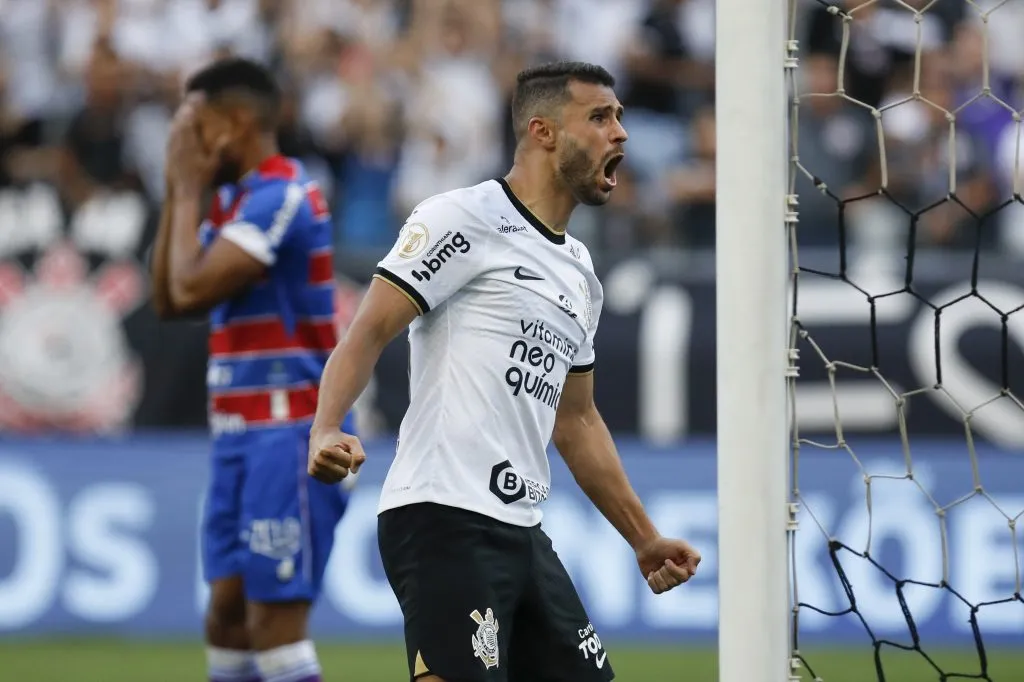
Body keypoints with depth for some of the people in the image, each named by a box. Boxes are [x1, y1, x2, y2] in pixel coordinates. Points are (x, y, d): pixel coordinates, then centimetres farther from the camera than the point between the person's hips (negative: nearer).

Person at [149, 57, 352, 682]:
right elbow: (168, 300, 14)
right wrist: (179, 196, 8)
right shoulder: (239, 198, 15)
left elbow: (191, 289, -21)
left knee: (274, 620, -11)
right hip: (245, 435, 10)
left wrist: (189, 191, -8)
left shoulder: (279, 196, -15)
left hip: (289, 436, -10)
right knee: (227, 615, 7)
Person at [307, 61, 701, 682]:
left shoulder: (580, 273, 22)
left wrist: (645, 540, 30)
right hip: (446, 518, -9)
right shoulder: (467, 219, -4)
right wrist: (327, 432, -28)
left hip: (522, 532, 9)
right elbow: (368, 334, -11)